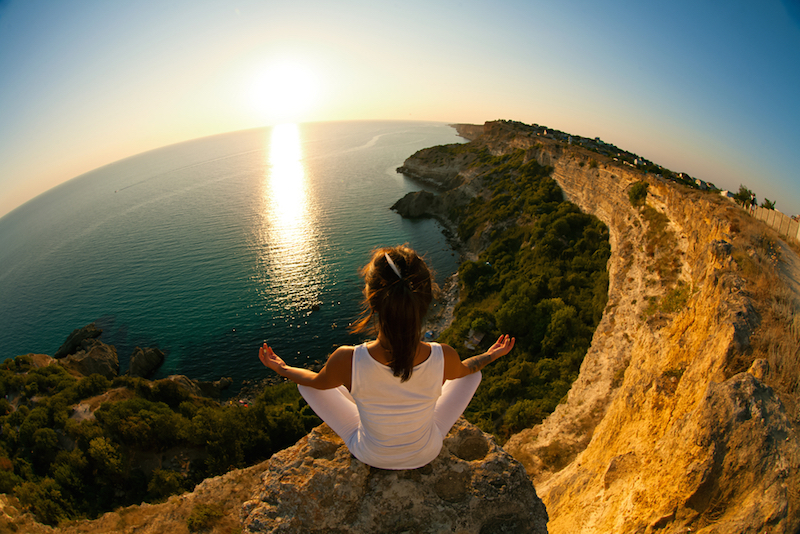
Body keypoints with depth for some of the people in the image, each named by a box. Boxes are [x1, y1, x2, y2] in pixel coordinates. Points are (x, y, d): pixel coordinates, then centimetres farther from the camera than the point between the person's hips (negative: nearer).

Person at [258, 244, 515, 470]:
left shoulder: (347, 361, -37)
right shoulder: (444, 358, -33)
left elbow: (317, 382, -12)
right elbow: (464, 370, -6)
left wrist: (282, 369, 9)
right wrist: (491, 356, 16)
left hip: (371, 455, 0)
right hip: (426, 453, 1)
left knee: (305, 383, 17)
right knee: (473, 374, 19)